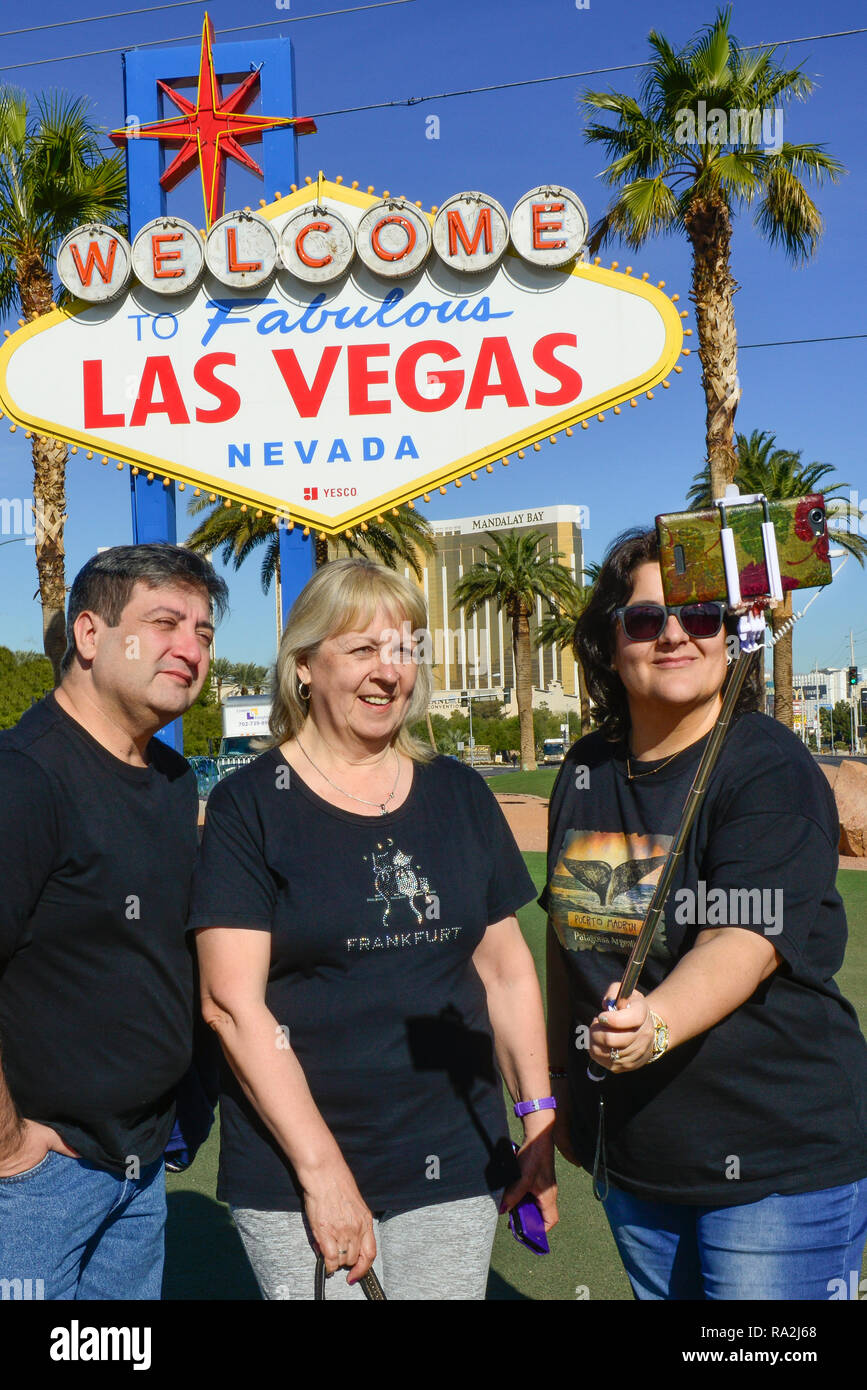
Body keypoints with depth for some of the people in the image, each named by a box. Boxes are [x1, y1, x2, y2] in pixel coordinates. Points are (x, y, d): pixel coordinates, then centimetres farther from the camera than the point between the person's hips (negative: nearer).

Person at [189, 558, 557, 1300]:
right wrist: (322, 1168, -13)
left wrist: (539, 1120, 4)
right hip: (294, 1176, -3)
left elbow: (506, 966, 9)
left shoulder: (460, 794, 5)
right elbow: (232, 1002, -12)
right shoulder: (250, 805, -7)